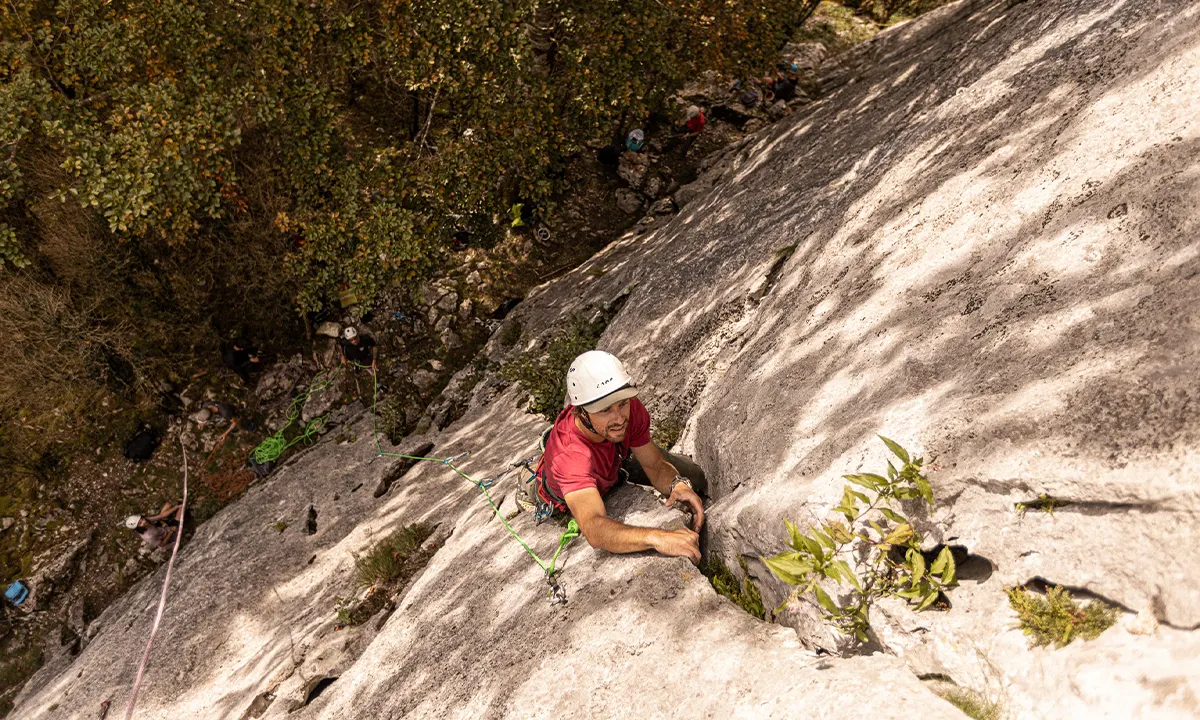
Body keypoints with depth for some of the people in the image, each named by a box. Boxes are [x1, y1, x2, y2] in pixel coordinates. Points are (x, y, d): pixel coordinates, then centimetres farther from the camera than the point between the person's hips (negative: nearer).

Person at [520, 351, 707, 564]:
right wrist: (657, 538, -80)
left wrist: (678, 485, -46)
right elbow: (594, 529, -64)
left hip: (617, 459, 4)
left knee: (694, 477, 3)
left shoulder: (629, 407, -36)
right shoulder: (569, 456, -51)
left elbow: (655, 465, -23)